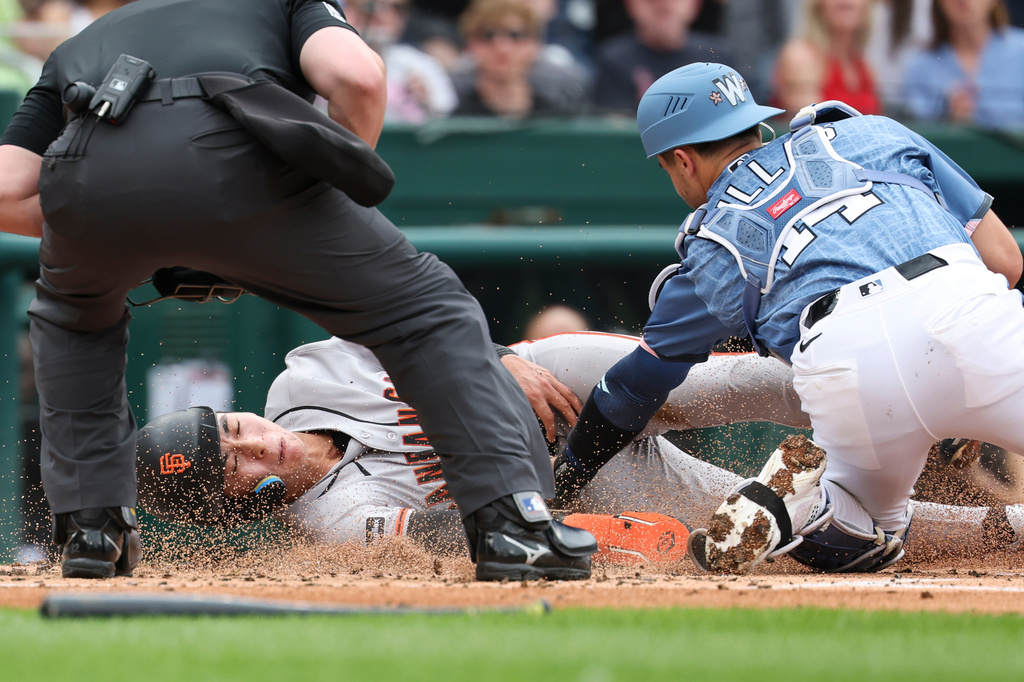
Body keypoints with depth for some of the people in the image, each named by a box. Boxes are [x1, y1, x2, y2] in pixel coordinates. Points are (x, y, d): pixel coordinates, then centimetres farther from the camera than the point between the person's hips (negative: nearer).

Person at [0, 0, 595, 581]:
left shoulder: (74, 50, 41)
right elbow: (356, 76, 9)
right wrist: (344, 176, 26)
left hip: (89, 178, 3)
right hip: (233, 162, -3)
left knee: (74, 314, 38)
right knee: (423, 307, 14)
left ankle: (92, 528, 29)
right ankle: (513, 522, 1)